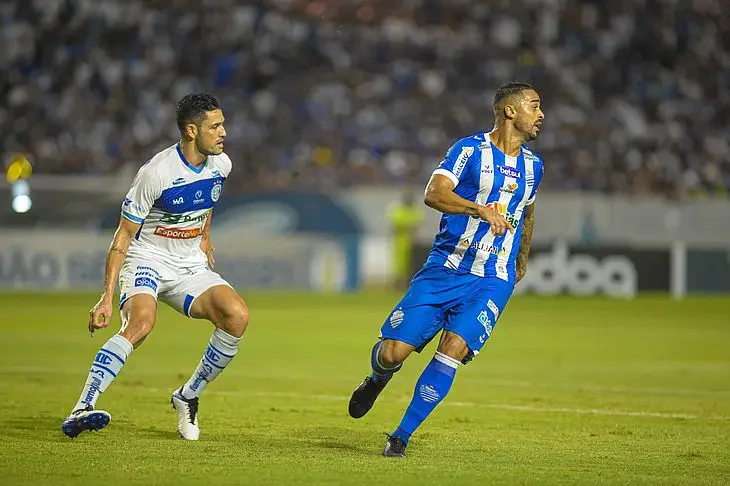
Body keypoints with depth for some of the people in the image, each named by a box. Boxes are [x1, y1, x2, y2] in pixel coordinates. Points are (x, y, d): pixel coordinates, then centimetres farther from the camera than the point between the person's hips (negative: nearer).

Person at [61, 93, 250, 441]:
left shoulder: (221, 164, -2)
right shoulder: (157, 173, -21)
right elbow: (123, 236, -16)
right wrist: (107, 298, -19)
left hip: (191, 266, 6)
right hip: (147, 260, -6)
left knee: (237, 315, -19)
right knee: (142, 321, -35)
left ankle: (187, 398, -1)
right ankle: (81, 410, -41)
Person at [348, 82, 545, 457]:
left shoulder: (532, 164, 14)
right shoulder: (470, 149, -4)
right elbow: (434, 194, -20)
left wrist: (523, 260, 44)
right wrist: (481, 209, -35)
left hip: (492, 281, 3)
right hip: (444, 268, -3)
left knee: (454, 348, -20)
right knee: (393, 352, -11)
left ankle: (402, 435, -7)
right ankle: (378, 379, 28)